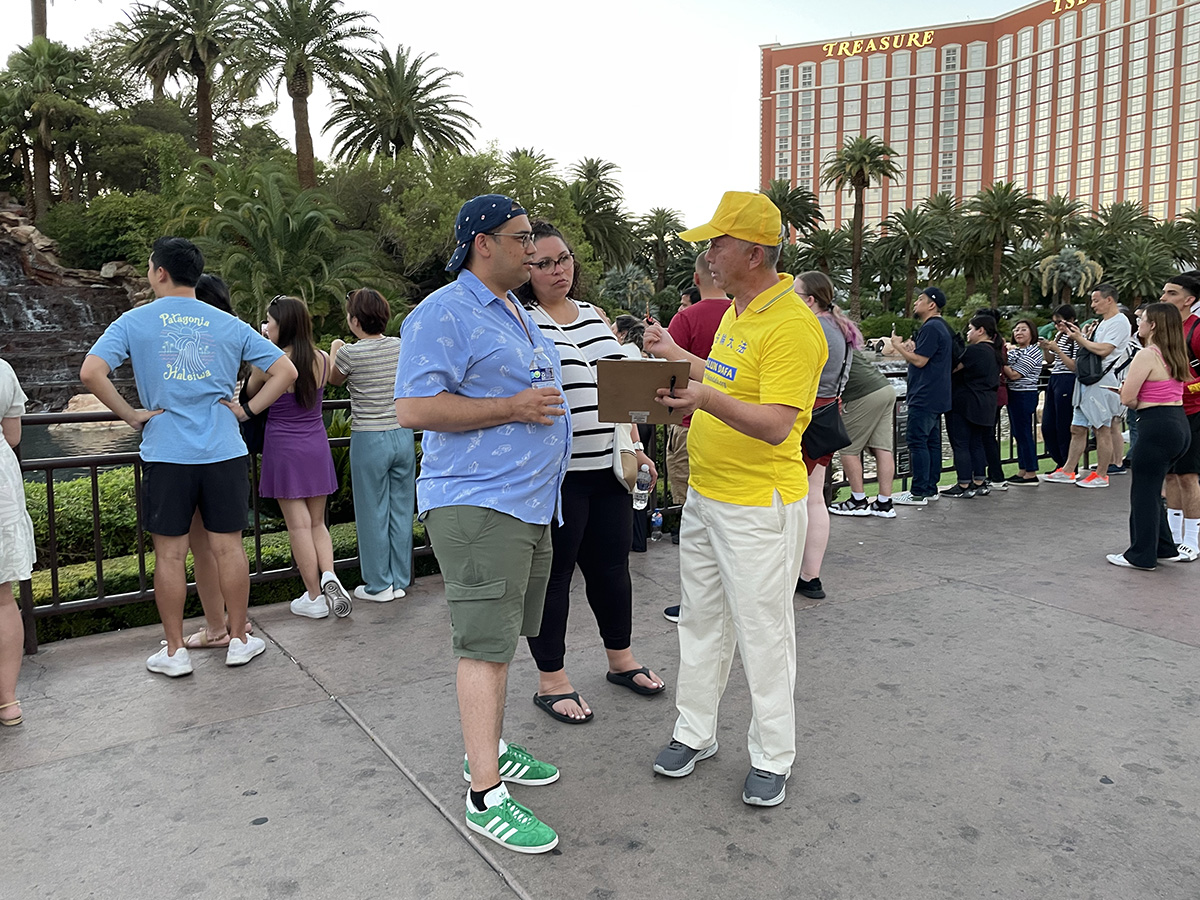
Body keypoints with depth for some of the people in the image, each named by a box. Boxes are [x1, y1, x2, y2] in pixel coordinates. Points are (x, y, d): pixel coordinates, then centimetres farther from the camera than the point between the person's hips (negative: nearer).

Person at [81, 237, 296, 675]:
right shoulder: (229, 325, 5)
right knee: (228, 547, 9)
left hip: (166, 455, -1)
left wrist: (130, 415, -2)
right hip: (224, 453, 2)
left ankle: (174, 651, 17)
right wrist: (248, 409, 5)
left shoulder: (135, 322, 0)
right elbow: (285, 371, 2)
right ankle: (239, 640, 20)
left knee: (170, 553, 8)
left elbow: (91, 372, -12)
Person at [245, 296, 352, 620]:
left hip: (284, 448, -4)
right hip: (316, 447, 4)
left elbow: (250, 393, 5)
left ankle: (314, 598, 8)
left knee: (299, 526, 3)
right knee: (317, 522, 16)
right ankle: (328, 575, -6)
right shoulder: (322, 359, -1)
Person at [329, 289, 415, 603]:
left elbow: (334, 380, 11)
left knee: (373, 513, 6)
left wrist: (335, 350, 30)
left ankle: (379, 586, 15)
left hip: (369, 440, -4)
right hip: (403, 435, 4)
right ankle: (400, 580, 20)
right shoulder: (401, 347, 1)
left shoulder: (350, 353, -11)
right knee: (401, 509, 11)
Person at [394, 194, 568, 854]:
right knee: (485, 644, -6)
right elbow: (414, 408, -19)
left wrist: (543, 406, 13)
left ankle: (488, 749, 32)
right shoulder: (444, 313, -11)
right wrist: (512, 409, -19)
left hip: (529, 502, 9)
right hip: (479, 505, -9)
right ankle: (484, 795, 2)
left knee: (500, 636, 17)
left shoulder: (519, 314, 19)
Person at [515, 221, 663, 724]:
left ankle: (621, 659, 37)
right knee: (554, 574, 5)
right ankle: (551, 682, 21)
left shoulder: (593, 316, 15)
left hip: (608, 468, 7)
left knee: (611, 565, 17)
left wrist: (636, 448, 15)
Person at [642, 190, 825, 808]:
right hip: (704, 496, 9)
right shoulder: (735, 312, 11)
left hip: (759, 506, -9)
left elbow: (777, 424, -28)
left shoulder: (791, 325, -19)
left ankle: (772, 757, 23)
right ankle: (695, 734, 33)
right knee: (701, 620, 17)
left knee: (763, 633, 4)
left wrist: (708, 399, -42)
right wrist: (677, 358, 17)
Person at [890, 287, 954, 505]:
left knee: (917, 442, -9)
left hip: (924, 397, -11)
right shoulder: (941, 327, 20)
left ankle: (919, 493, -7)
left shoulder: (931, 328, -15)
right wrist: (911, 348, 11)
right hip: (935, 397, 11)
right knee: (932, 441, 12)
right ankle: (931, 488, 17)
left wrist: (898, 346, -8)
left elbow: (920, 360, -19)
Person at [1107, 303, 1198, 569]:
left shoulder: (1147, 355, -14)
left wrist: (1140, 403, 4)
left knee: (1144, 492, 1)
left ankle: (1141, 555, 9)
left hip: (1157, 427, -9)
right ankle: (1165, 548, 26)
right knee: (1152, 489, 19)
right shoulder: (1176, 355, 12)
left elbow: (1127, 398, -15)